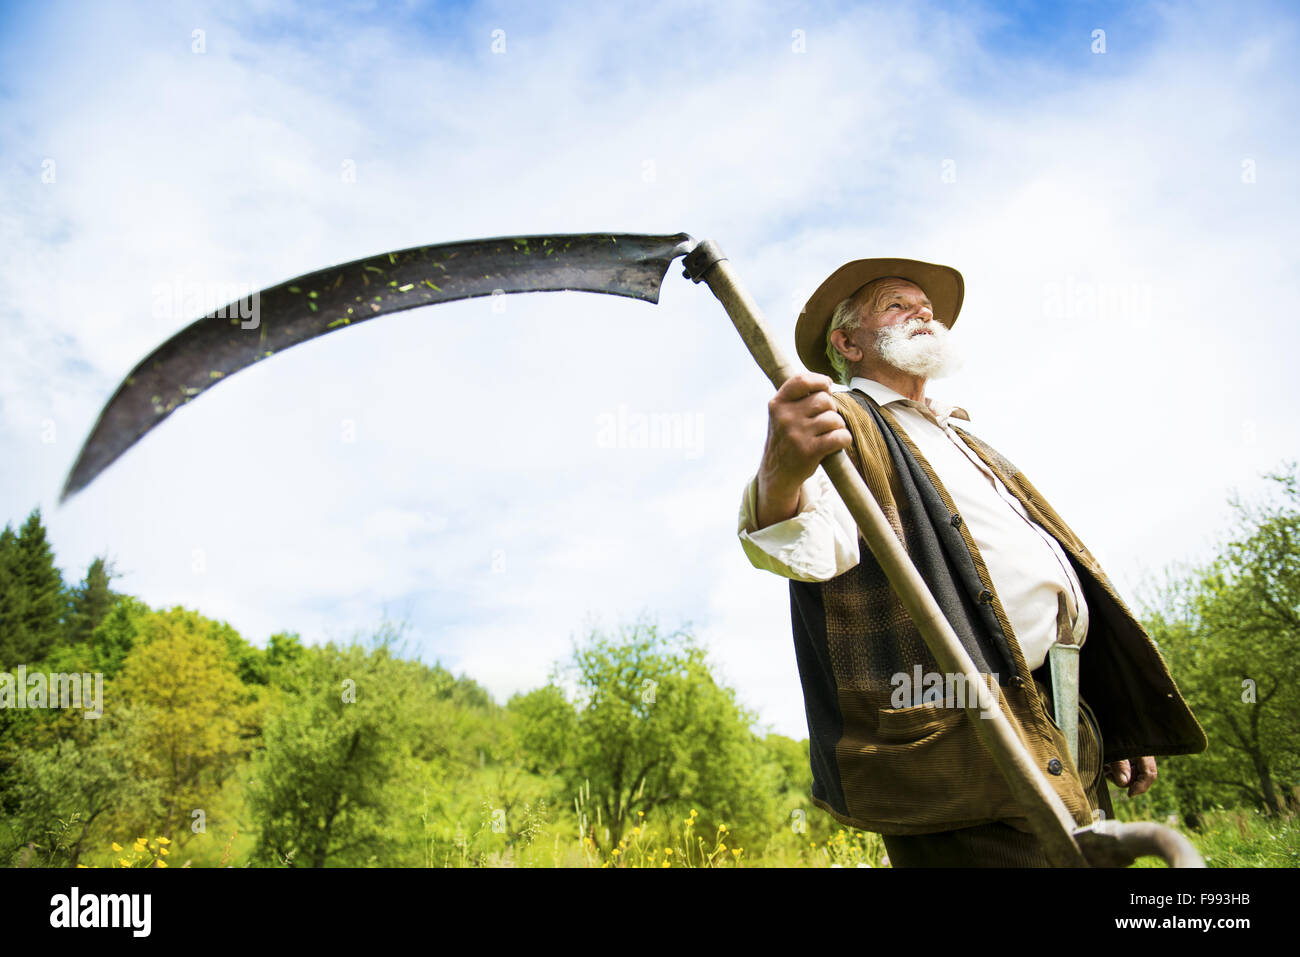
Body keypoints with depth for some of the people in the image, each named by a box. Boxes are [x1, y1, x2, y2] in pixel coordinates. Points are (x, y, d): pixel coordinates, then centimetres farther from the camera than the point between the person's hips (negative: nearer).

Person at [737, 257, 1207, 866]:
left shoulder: (959, 437, 27)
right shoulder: (839, 421, 1)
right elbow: (813, 548, -21)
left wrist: (1120, 726, 23)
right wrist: (781, 477, -45)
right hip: (960, 742, -8)